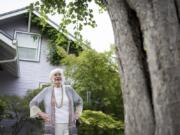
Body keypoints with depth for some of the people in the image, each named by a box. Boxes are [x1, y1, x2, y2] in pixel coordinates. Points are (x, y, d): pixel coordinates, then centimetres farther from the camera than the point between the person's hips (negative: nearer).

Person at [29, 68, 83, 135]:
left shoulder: (69, 89, 6)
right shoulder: (47, 90, 2)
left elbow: (79, 102, 19)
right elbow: (33, 103, 7)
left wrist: (76, 115, 6)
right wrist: (41, 114, -7)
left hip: (68, 127, 2)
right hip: (53, 127, -2)